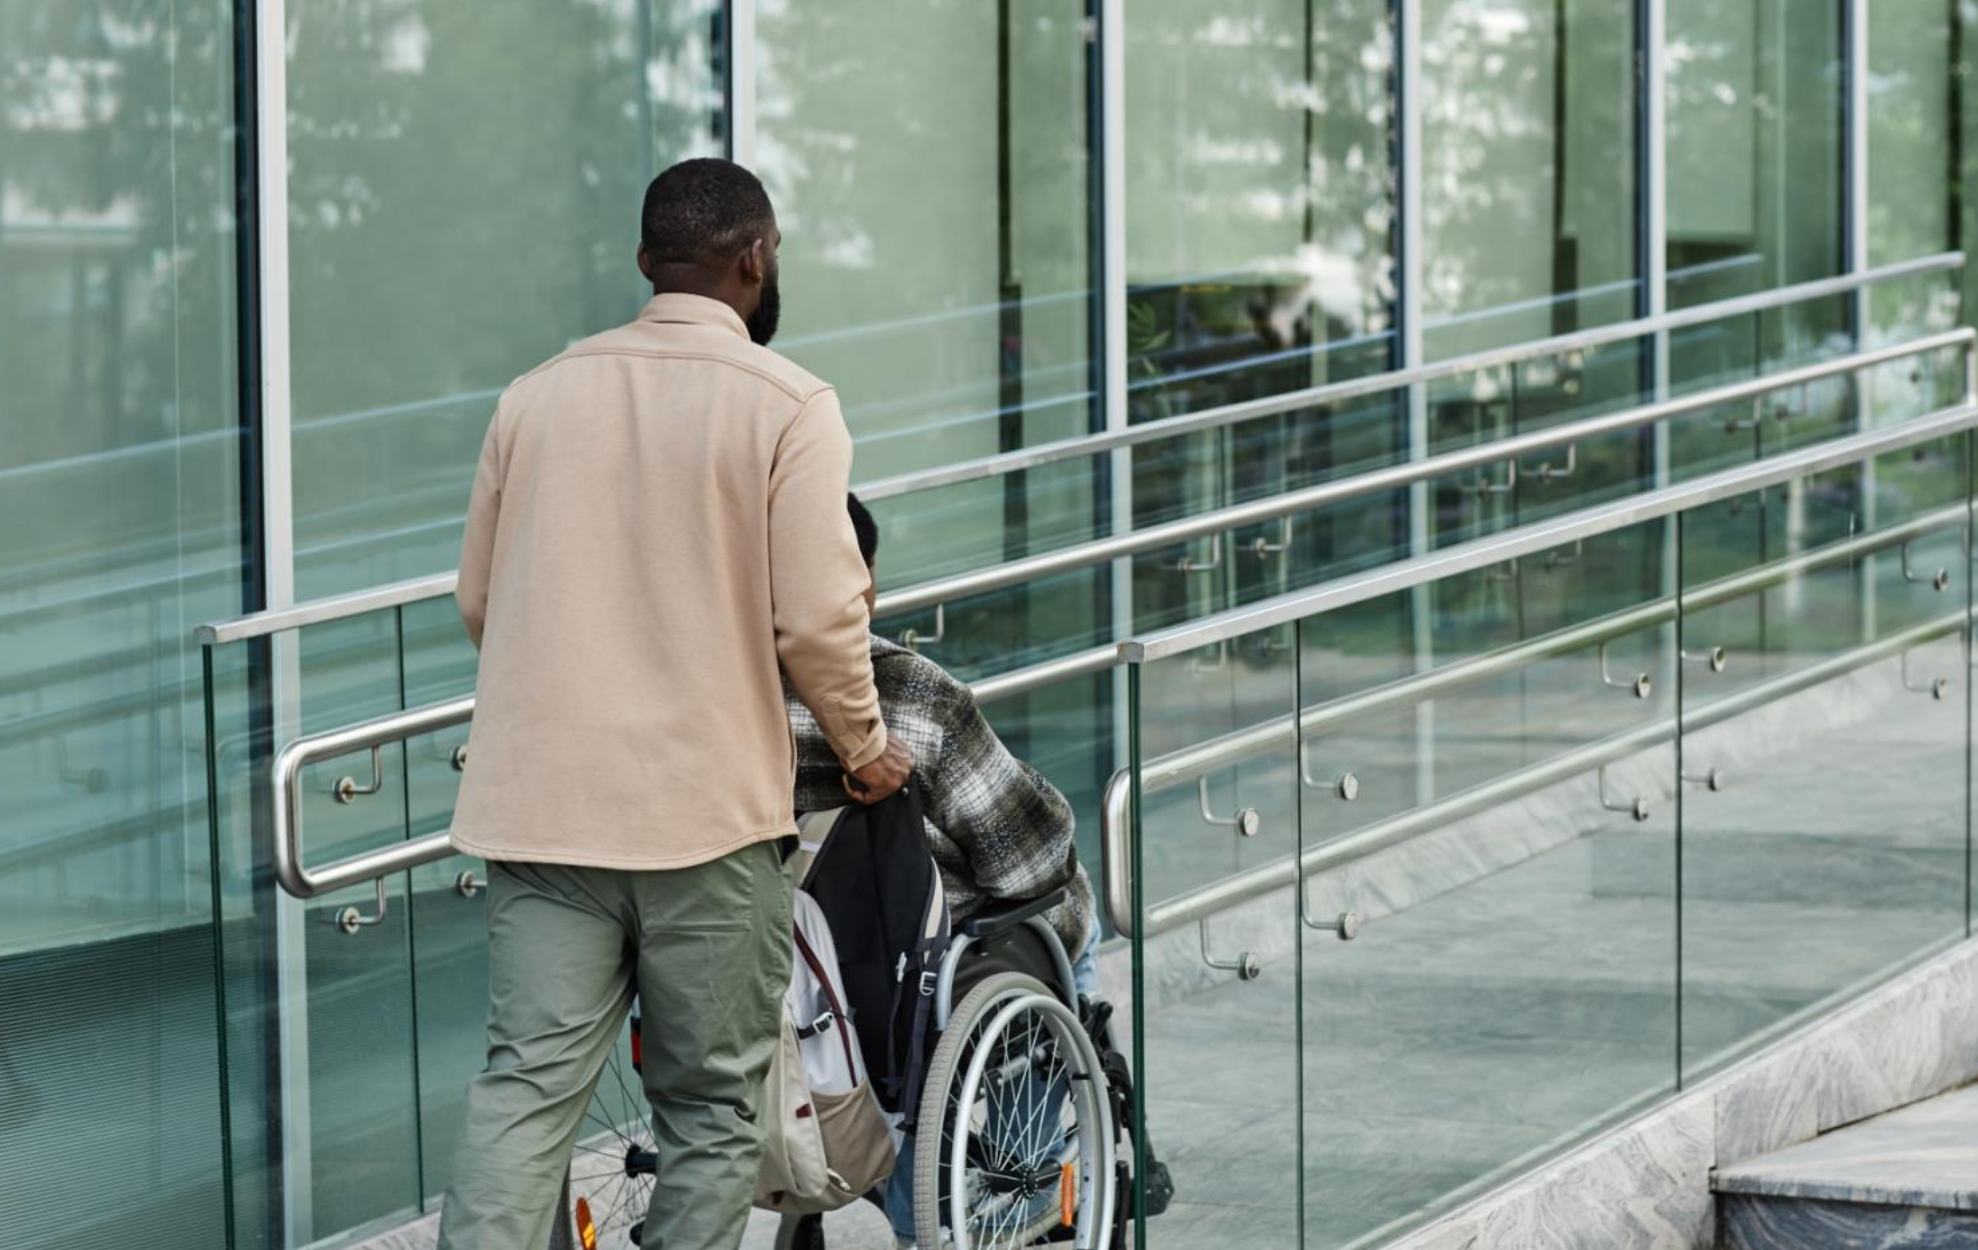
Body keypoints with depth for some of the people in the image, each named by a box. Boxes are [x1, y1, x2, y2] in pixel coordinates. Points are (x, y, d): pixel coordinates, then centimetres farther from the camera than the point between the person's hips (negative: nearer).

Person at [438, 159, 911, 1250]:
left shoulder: (539, 395, 8)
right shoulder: (787, 405, -6)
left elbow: (479, 600, 14)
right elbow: (817, 619, -11)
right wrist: (865, 745, 7)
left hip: (543, 798, 4)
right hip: (710, 811, -3)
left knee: (526, 1084, 1)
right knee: (711, 1109, 8)